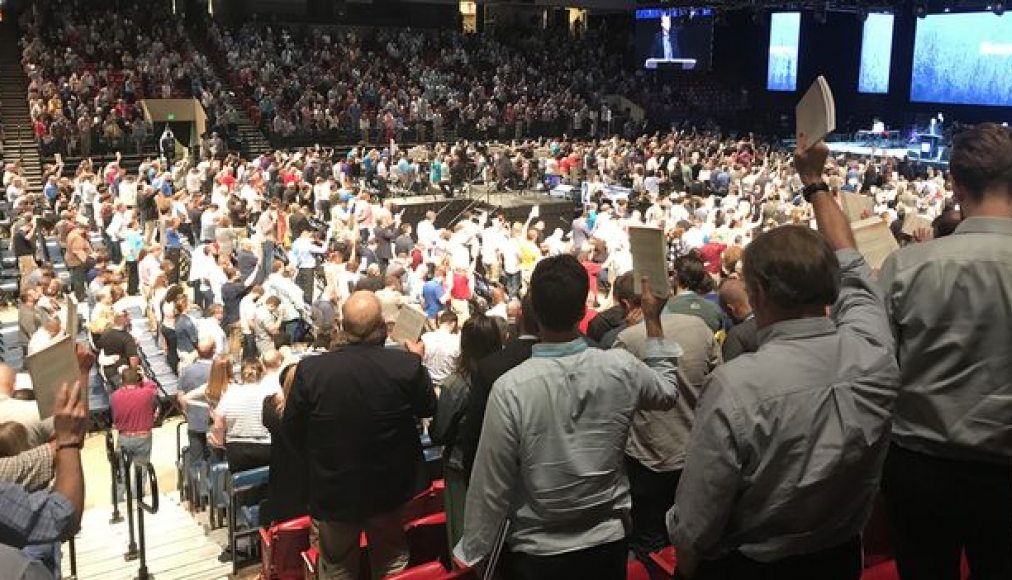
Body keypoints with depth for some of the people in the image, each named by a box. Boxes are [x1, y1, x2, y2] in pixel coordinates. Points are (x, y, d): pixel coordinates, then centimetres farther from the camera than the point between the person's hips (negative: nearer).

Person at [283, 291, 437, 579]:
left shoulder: (311, 369, -19)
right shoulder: (407, 365, -20)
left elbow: (291, 428, -6)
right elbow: (428, 408, 0)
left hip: (333, 489, 0)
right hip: (391, 488, 0)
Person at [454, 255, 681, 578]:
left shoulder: (511, 389, -24)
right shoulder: (621, 369, -14)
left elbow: (492, 484, -16)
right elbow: (667, 392, 9)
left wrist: (472, 552, -1)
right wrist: (653, 321, 14)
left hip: (536, 553, -3)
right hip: (608, 543, 3)